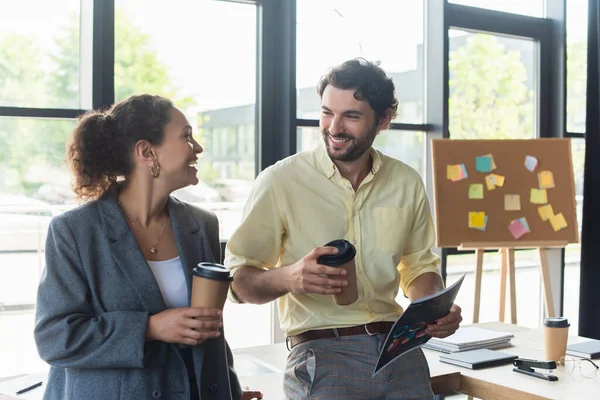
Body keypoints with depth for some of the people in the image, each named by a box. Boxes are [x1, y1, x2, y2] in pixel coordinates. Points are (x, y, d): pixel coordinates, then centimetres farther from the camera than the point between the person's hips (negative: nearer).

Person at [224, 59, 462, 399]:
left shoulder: (408, 183, 6)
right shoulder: (279, 181, -7)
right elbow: (239, 280, -5)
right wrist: (288, 277, -25)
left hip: (399, 346, 4)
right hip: (321, 351, -3)